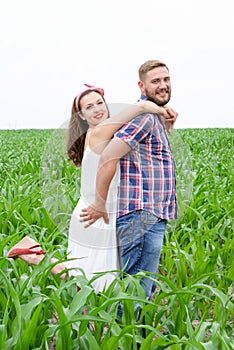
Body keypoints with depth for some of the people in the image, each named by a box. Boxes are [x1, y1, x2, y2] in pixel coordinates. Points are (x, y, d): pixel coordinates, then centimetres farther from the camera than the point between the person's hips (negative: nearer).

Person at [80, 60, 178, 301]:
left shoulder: (154, 118, 19)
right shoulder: (143, 115, -14)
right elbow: (108, 156, -23)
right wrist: (100, 204, -17)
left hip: (151, 217, 11)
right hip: (141, 215, -11)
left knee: (144, 288, 19)